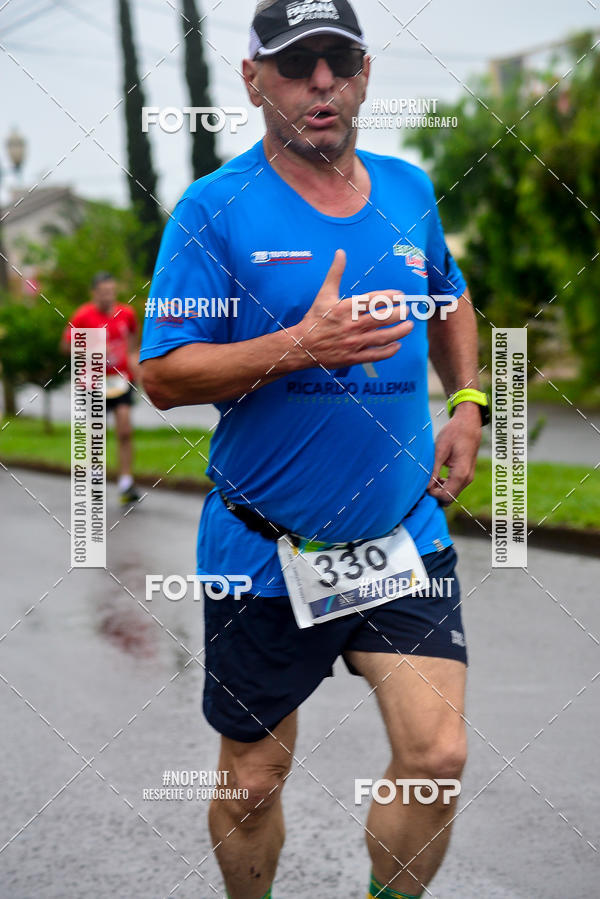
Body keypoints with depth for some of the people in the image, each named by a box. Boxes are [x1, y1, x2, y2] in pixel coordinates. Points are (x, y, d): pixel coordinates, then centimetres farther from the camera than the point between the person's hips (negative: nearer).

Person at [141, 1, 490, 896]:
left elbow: (450, 302, 26)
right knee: (253, 781, 8)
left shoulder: (409, 191, 6)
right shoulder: (215, 209, -8)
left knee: (437, 756, -9)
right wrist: (301, 346, -23)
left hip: (404, 536, 3)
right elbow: (163, 376, -12)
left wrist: (467, 403, 11)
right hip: (263, 548, -3)